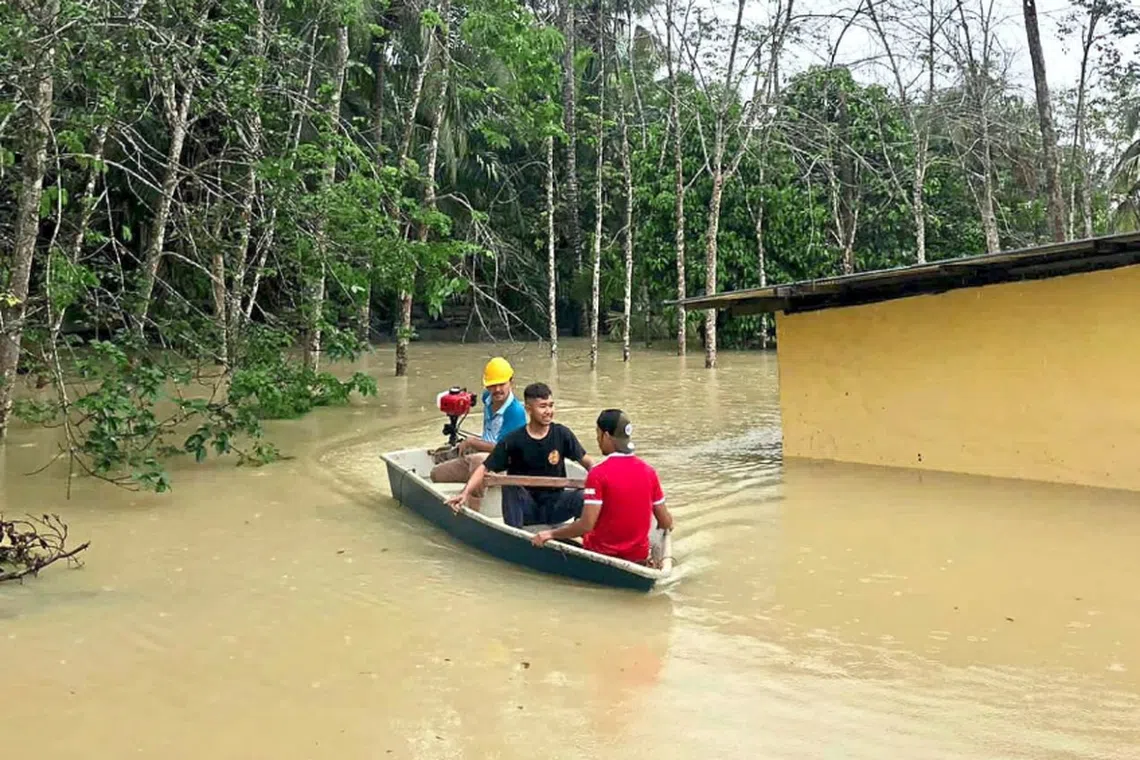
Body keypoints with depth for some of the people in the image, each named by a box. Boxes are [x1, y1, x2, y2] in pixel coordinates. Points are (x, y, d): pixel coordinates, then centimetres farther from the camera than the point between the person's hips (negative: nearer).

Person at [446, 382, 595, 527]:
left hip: (554, 506, 1)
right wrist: (465, 493, -26)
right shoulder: (513, 440, -10)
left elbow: (588, 462, 1)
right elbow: (485, 469, -11)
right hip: (525, 508, -1)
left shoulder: (562, 434, -5)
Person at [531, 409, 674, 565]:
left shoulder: (599, 474, -19)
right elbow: (666, 523, 0)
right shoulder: (648, 471, -5)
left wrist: (550, 534, -10)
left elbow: (586, 525, -23)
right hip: (638, 557, 4)